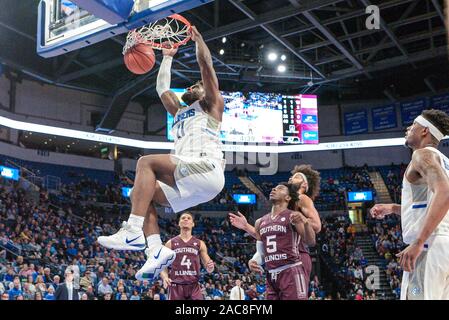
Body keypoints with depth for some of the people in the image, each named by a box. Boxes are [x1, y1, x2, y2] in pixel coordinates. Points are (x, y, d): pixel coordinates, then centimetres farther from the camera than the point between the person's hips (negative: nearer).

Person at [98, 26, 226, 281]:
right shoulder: (179, 112, 36)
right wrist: (168, 57, 52)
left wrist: (198, 38, 17)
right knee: (139, 193, -2)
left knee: (147, 162, -21)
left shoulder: (211, 106, 16)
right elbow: (162, 88, 43)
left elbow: (206, 64, 8)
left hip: (207, 170, -8)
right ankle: (156, 250, -17)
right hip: (189, 180, 8)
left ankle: (133, 232, -31)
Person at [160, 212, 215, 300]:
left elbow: (208, 268, 9)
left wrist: (210, 267, -16)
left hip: (194, 286, 1)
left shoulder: (200, 243, 10)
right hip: (176, 286, -1)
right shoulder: (171, 243, 7)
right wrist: (165, 278, -15)